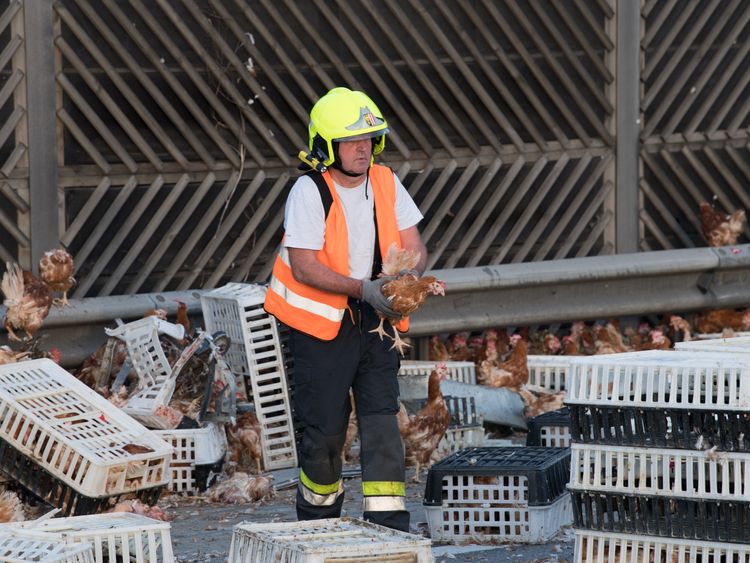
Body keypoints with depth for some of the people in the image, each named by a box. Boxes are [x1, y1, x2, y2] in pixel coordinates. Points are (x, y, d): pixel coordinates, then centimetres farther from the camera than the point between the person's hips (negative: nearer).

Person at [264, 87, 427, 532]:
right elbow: (303, 266, -20)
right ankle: (318, 517, 26)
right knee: (325, 428, 3)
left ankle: (389, 525, -7)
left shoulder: (385, 183, -1)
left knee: (382, 420, -5)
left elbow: (414, 248, 3)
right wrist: (362, 289, -29)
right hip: (319, 323, -4)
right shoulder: (309, 192, -16)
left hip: (374, 320, 4)